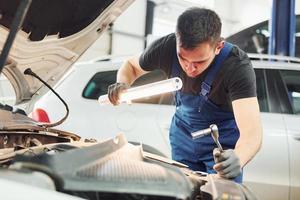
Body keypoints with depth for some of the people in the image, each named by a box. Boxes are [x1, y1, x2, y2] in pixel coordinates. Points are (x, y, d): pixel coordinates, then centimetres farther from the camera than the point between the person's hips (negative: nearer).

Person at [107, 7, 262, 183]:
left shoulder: (238, 66, -34)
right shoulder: (166, 47, -23)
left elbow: (252, 132, -42)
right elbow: (131, 65, -1)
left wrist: (237, 159, -64)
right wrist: (122, 85, -24)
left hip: (224, 139, -3)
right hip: (184, 131, 3)